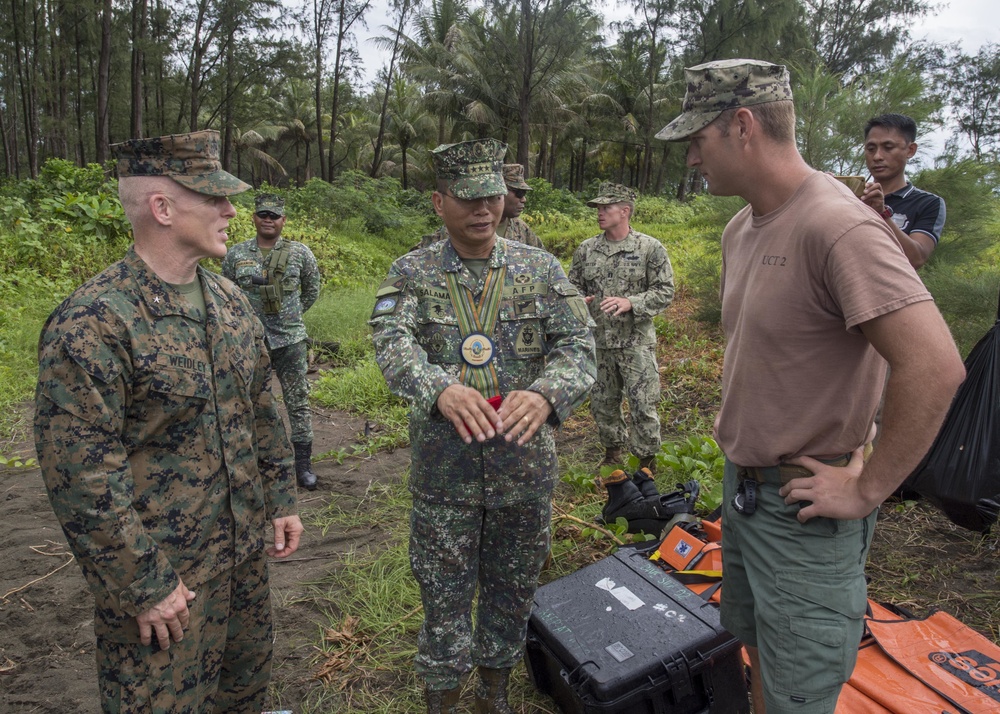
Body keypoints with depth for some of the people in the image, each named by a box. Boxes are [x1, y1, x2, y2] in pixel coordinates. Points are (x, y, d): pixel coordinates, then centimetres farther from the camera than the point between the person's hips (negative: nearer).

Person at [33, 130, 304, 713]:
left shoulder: (229, 300, 2)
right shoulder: (93, 323, -22)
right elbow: (80, 474, -22)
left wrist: (281, 499, 10)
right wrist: (143, 585, -17)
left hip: (246, 554, 7)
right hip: (161, 579, -6)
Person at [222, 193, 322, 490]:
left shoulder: (300, 253, -1)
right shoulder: (236, 254, 2)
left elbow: (312, 291, 12)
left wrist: (291, 314, 10)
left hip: (290, 340, -1)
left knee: (298, 401, 3)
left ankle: (303, 464, 13)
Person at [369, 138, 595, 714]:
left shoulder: (540, 268, 0)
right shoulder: (412, 273, -2)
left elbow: (578, 342, -10)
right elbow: (393, 343, -18)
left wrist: (545, 392, -31)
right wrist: (441, 389, -39)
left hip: (526, 466, 2)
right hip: (444, 468, -1)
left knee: (514, 589, 19)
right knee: (444, 594, 12)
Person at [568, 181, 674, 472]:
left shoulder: (650, 248, -5)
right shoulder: (586, 249, 6)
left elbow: (665, 291, -6)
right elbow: (573, 285, 14)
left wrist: (630, 302, -20)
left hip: (636, 342, -4)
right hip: (598, 342, 4)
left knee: (643, 405, 0)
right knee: (602, 403, 15)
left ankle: (647, 462, 18)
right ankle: (613, 452, 36)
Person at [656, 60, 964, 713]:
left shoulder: (838, 226, -23)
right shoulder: (741, 228, 6)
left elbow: (936, 368, -30)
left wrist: (866, 490, -22)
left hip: (804, 508, -8)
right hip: (742, 486, 8)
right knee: (756, 649, 25)